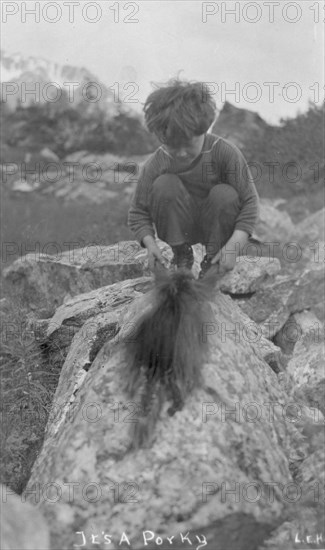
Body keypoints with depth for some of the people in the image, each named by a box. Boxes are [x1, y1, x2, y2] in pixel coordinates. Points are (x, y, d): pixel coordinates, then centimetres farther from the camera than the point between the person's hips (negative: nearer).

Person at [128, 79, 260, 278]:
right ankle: (182, 254, -8)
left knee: (225, 194, -29)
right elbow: (138, 213, -11)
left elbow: (249, 202, -20)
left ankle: (213, 258, -7)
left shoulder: (225, 152, -23)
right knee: (164, 185, -25)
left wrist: (234, 246, -31)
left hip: (215, 224, 0)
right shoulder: (156, 164, -19)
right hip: (180, 228, 0)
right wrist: (150, 243, -30)